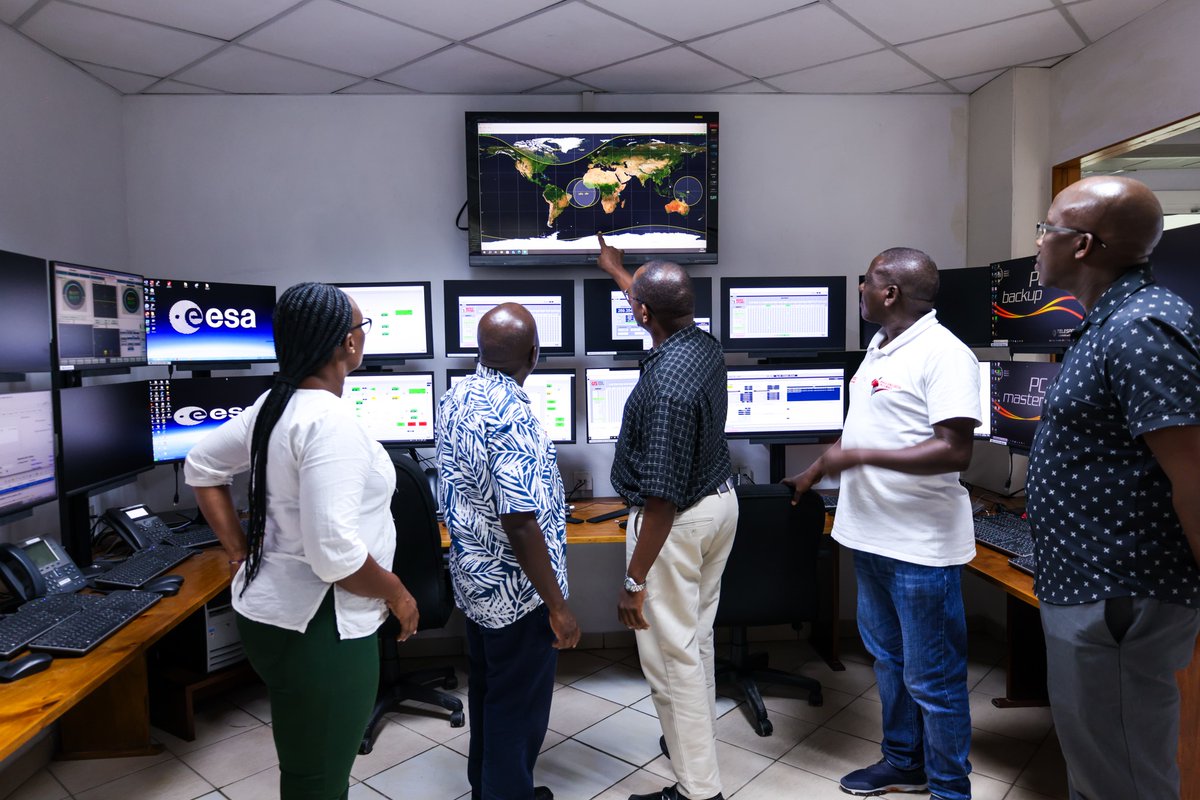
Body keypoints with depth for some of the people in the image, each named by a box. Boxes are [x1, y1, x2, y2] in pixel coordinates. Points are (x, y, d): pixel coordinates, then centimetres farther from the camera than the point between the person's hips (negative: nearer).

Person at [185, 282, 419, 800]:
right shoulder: (331, 422, -25)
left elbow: (200, 467, 17)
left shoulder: (273, 405, 4)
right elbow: (334, 554, -30)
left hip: (273, 610, 9)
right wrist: (397, 594, -13)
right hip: (317, 629, -9)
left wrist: (241, 554, 14)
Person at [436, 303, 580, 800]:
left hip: (472, 578, 9)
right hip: (515, 590, -9)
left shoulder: (455, 399, 0)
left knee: (487, 687, 25)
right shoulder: (511, 417, -28)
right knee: (519, 704, 11)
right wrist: (557, 606, -21)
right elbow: (520, 523, -29)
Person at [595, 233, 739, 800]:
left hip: (680, 522, -10)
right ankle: (697, 738, 45)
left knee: (671, 653, 5)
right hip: (721, 499, 10)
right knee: (696, 635, 25)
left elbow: (663, 498, -29)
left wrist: (634, 582, -21)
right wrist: (616, 269, 36)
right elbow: (663, 311, 23)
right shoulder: (705, 345, -4)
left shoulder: (666, 385, -31)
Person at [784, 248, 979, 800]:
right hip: (870, 534, 9)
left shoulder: (943, 355, -17)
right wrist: (816, 471, 26)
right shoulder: (880, 347, 11)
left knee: (932, 679, 6)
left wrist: (858, 457, -22)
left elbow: (954, 451, -23)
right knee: (888, 658, 21)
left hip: (921, 547, -9)